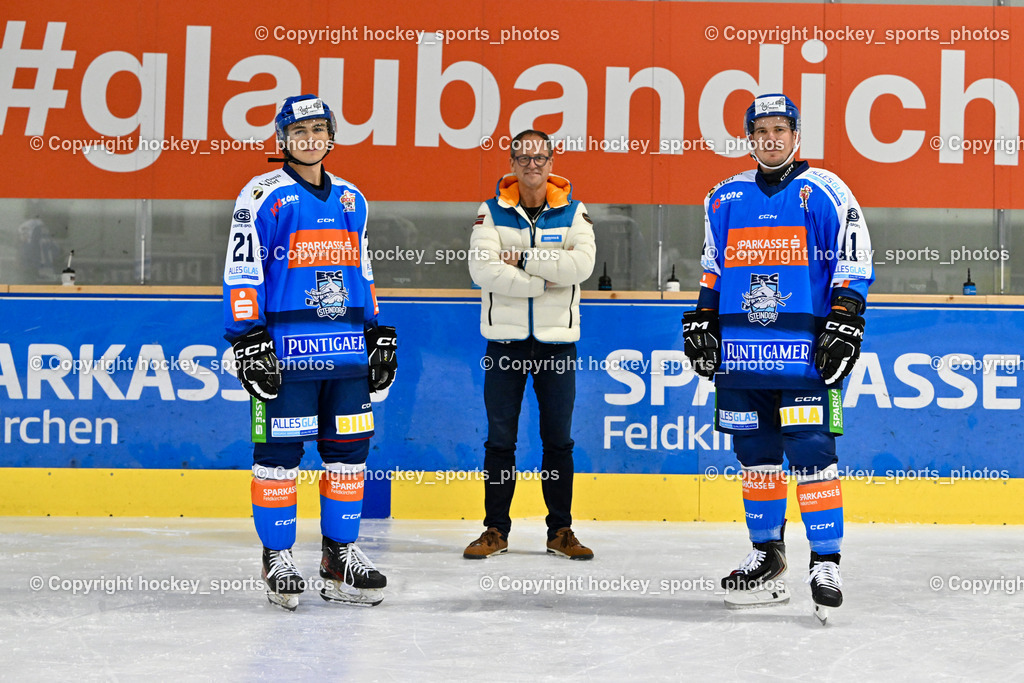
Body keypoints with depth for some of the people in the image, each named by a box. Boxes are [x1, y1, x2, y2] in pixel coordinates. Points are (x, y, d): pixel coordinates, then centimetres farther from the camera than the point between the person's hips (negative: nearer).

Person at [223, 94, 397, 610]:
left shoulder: (351, 199, 18)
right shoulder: (263, 196, -1)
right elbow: (241, 272, -5)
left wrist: (378, 335, 20)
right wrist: (248, 340, -11)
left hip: (347, 352, 5)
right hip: (285, 350, -5)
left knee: (348, 450, 6)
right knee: (279, 452, -3)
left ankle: (341, 554, 16)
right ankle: (277, 557, 8)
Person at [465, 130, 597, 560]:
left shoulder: (573, 211, 4)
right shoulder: (492, 211, 2)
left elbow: (582, 264, -13)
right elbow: (483, 269, -13)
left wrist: (524, 259, -17)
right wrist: (542, 282, -15)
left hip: (557, 342, 1)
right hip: (505, 340, 0)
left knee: (558, 440, 6)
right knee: (500, 439, 4)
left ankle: (561, 530, 16)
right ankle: (496, 529, 13)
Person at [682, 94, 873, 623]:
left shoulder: (824, 193, 0)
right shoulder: (725, 198, 14)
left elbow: (854, 261, -2)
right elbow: (712, 267, 23)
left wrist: (845, 320, -10)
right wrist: (701, 320, 15)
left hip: (805, 351, -5)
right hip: (740, 350, 5)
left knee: (811, 454, -10)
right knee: (755, 455, 9)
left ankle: (825, 563, -3)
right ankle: (766, 557, 21)